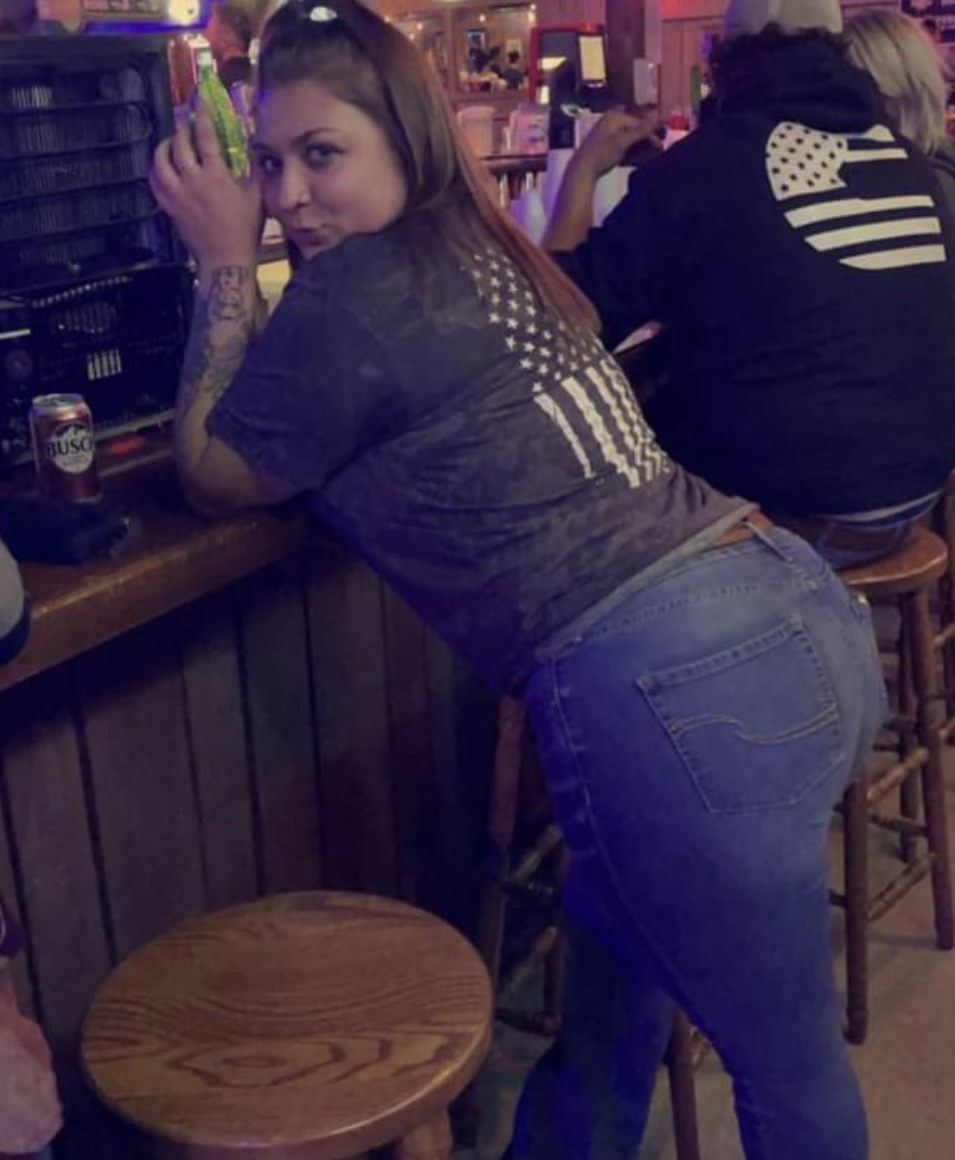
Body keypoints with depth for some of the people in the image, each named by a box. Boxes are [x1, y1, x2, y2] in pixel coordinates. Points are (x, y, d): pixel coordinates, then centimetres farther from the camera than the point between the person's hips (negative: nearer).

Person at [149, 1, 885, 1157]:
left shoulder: (355, 290, -10)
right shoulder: (482, 251, 16)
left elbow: (214, 478, 6)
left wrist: (226, 264, 8)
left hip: (679, 695, -9)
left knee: (785, 1066, 12)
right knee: (606, 969, 28)